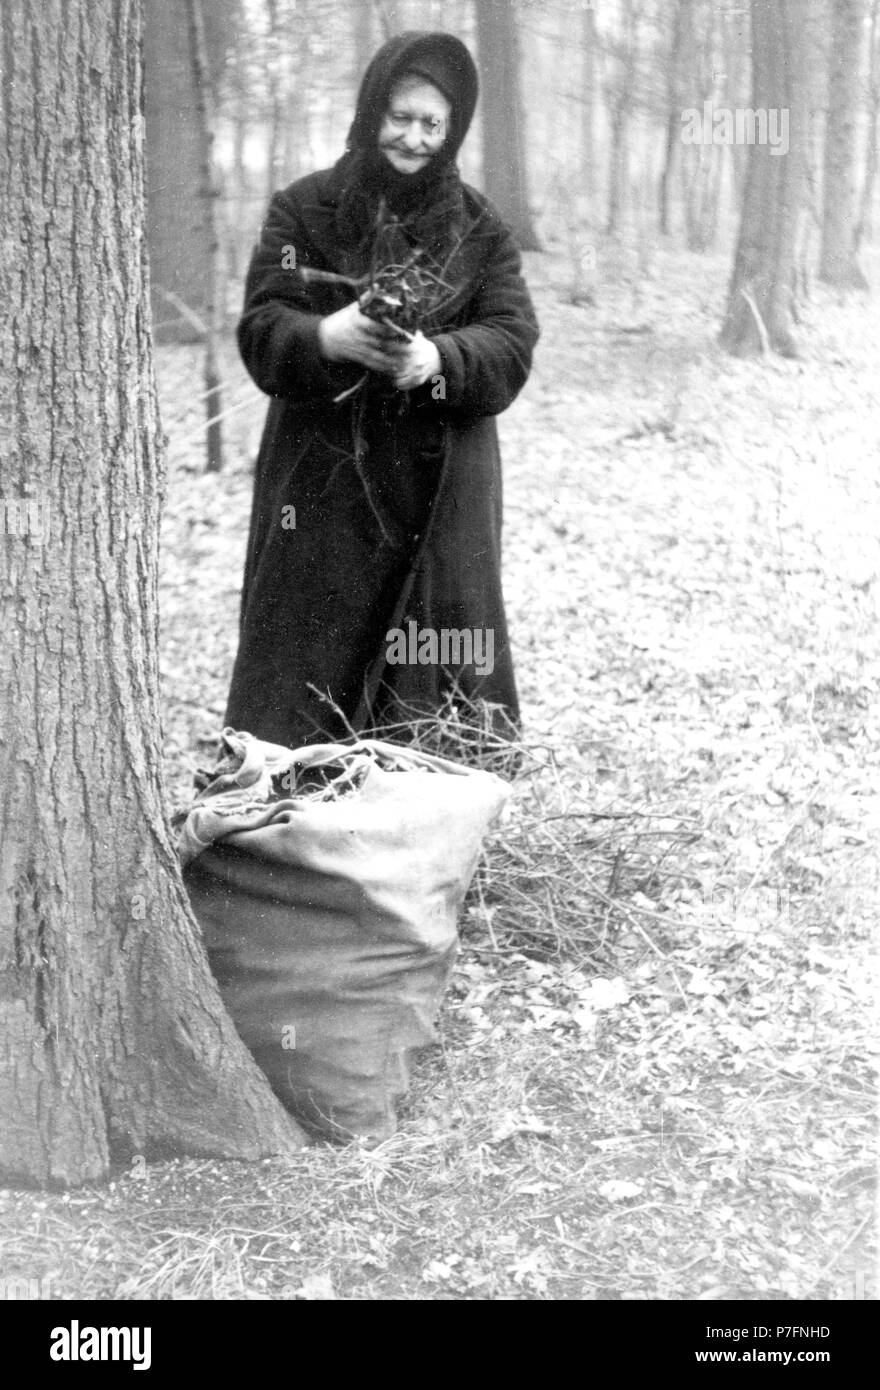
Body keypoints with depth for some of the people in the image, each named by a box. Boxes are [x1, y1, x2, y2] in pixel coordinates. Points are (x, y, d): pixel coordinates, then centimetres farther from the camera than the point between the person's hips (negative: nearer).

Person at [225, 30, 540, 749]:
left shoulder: (480, 228, 8)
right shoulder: (303, 211, 3)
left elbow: (513, 345, -4)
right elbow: (262, 332, -6)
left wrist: (438, 359, -25)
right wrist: (328, 337, -28)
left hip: (441, 489, 1)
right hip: (321, 482, -1)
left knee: (445, 669, 1)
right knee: (306, 672, -2)